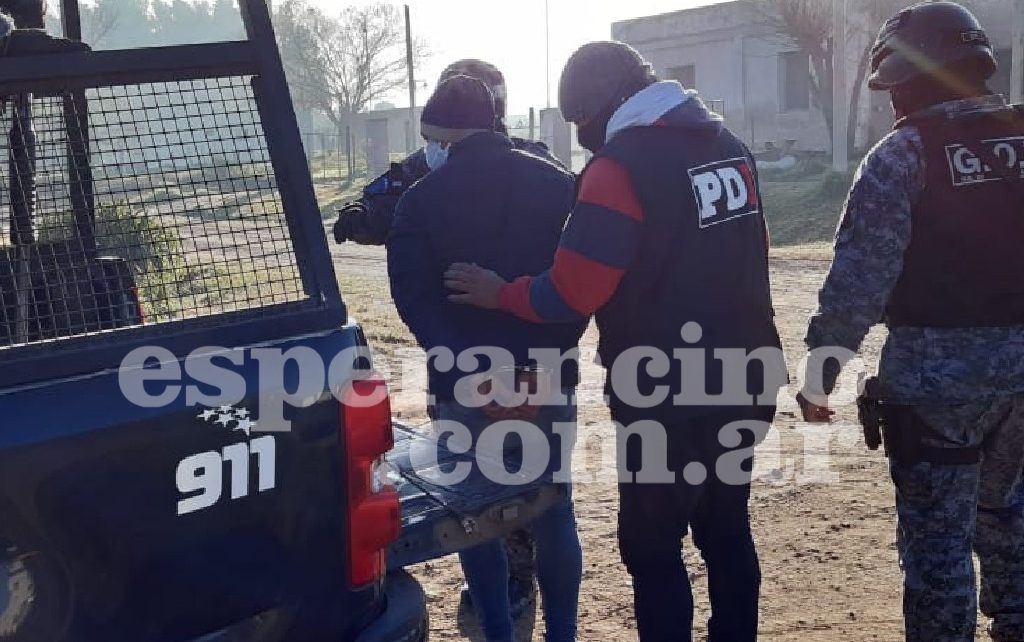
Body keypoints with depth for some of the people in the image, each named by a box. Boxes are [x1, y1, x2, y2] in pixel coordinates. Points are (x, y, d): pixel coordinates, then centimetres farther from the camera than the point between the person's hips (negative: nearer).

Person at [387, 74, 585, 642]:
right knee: (553, 511, 14)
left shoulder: (421, 199, -1)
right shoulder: (557, 184, 3)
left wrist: (471, 372, -16)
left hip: (465, 387, -2)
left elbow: (415, 299, -11)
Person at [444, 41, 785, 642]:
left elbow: (572, 292, -20)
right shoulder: (729, 145, 9)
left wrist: (501, 293, -4)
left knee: (652, 545, 5)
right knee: (726, 528, 21)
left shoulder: (621, 166, -16)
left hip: (669, 396, -8)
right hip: (745, 380, 8)